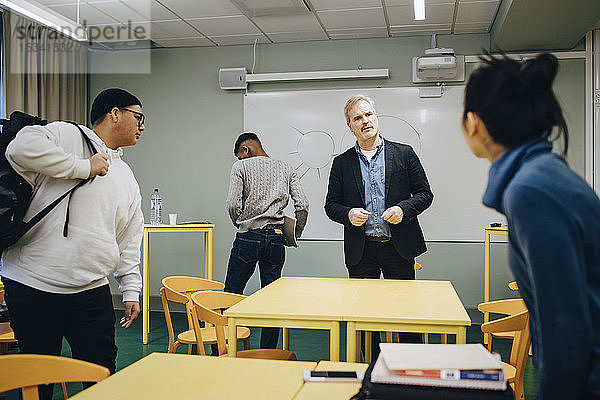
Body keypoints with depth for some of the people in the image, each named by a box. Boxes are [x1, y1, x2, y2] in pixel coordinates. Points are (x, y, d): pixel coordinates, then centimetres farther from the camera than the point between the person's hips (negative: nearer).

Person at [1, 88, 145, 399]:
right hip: (33, 286, -5)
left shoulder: (127, 178, 18)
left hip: (92, 291, 6)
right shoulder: (66, 135, -3)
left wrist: (131, 289, 16)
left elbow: (129, 239, 21)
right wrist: (83, 167, -17)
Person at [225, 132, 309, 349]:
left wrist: (241, 225, 9)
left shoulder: (241, 167, 1)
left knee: (232, 293, 6)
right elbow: (302, 205, 2)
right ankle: (268, 353, 14)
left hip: (248, 237, -3)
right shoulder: (286, 169, 12)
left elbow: (233, 204, -9)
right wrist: (295, 235, 14)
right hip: (276, 238, 4)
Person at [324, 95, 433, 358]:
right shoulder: (342, 163, 8)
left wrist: (403, 209, -13)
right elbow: (331, 205, 9)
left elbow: (424, 194, 5)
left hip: (398, 247, -1)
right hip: (361, 251, 1)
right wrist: (348, 214, -12)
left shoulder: (404, 154, 5)